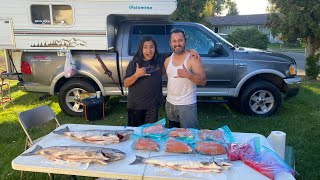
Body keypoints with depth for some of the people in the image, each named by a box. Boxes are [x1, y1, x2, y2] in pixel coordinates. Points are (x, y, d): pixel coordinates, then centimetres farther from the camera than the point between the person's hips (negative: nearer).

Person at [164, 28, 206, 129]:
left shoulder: (192, 59, -12)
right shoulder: (167, 60, 5)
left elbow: (203, 81, -17)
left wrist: (188, 75, -33)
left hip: (187, 105, -5)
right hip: (170, 103, 6)